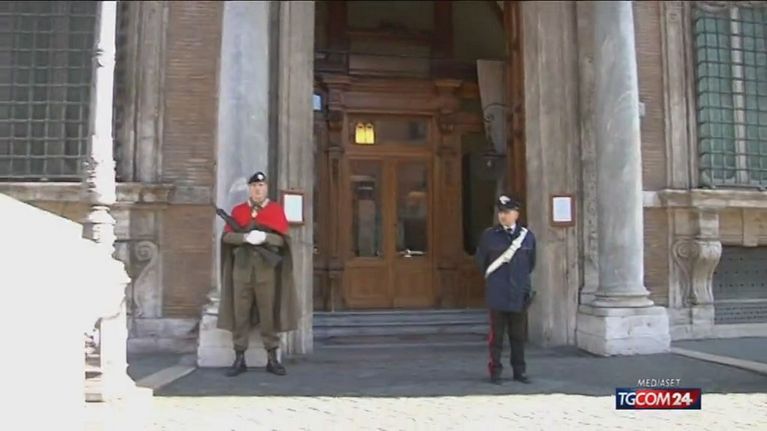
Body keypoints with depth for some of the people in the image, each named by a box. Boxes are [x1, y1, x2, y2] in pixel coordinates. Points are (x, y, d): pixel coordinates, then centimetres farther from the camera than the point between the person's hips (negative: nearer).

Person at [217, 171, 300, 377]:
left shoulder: (276, 210, 4)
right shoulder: (237, 210, 9)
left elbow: (283, 239, -3)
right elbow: (226, 236, 0)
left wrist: (264, 237, -21)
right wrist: (245, 237, -18)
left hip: (267, 269, -1)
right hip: (242, 269, 2)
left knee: (269, 314, 3)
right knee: (240, 315, 4)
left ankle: (272, 359, 12)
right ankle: (239, 359, 13)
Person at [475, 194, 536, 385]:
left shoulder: (527, 235, 4)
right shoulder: (489, 235, -2)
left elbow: (531, 263, 16)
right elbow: (481, 261, 10)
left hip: (519, 294, 2)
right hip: (497, 295, -2)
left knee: (518, 335, 11)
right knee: (496, 335, 4)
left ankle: (519, 371, 22)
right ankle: (495, 371, 14)